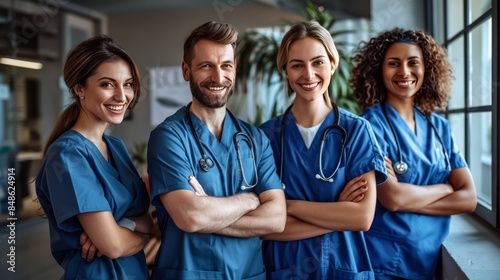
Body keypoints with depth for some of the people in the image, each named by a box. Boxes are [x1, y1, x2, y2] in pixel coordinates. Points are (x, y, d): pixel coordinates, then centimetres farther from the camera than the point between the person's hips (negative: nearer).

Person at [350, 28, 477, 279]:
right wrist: (446, 187, -7)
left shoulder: (440, 127, 4)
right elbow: (392, 197, -22)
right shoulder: (372, 124, -13)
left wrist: (409, 198, -16)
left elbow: (468, 198, -4)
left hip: (431, 260, 5)